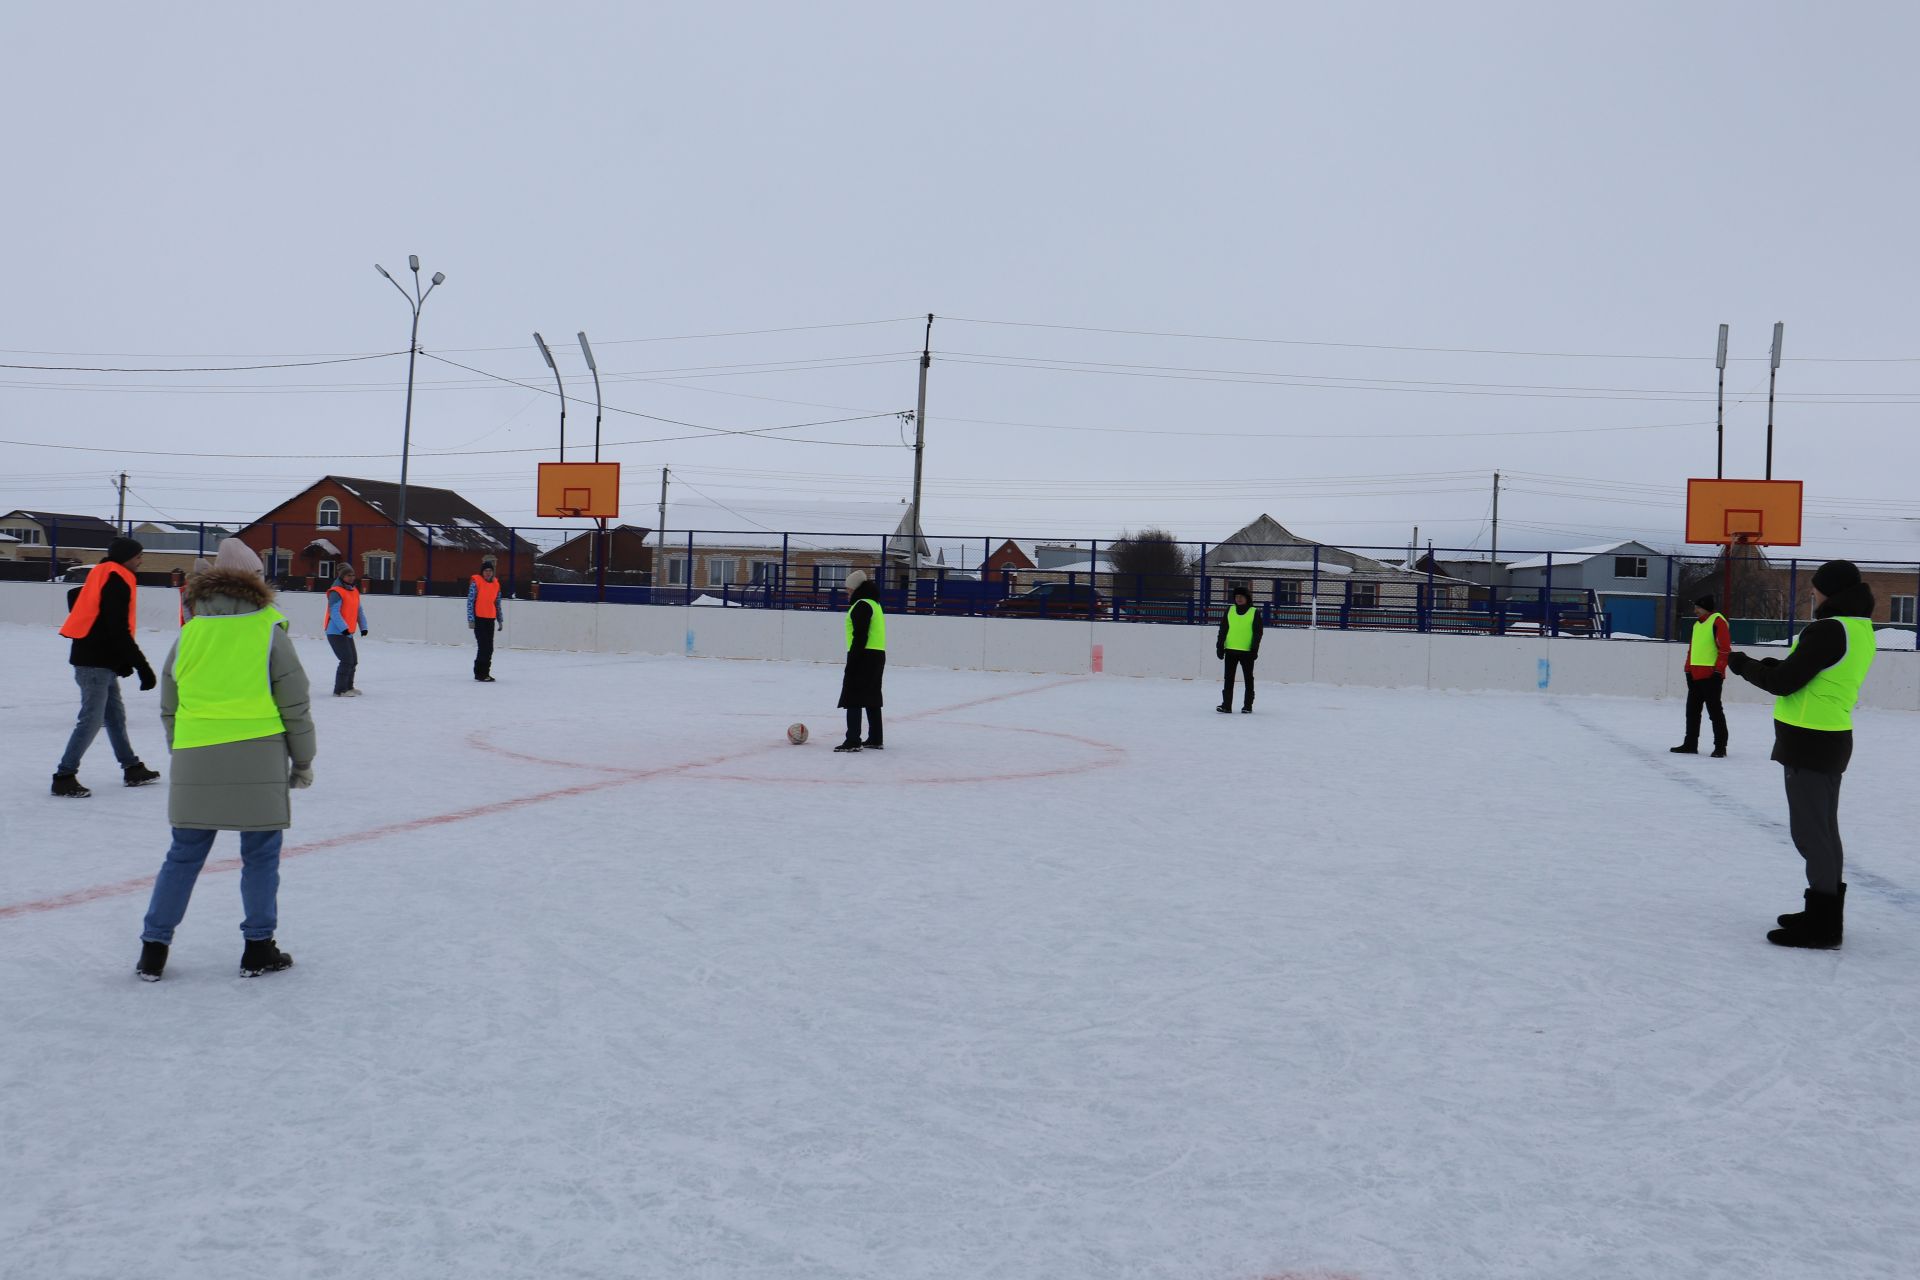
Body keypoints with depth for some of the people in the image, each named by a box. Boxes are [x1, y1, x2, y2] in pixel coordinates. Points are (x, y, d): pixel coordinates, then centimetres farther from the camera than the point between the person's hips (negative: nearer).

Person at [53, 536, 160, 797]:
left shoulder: (102, 576, 14)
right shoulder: (117, 581, -15)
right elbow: (119, 630, -21)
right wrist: (142, 665, -20)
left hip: (100, 660, 10)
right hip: (96, 663, -10)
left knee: (115, 715, 16)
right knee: (92, 719, -9)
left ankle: (132, 769, 24)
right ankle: (64, 776, -6)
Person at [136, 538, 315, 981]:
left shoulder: (189, 634, 7)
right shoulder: (269, 634, -4)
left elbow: (169, 710, 14)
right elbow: (296, 707, -2)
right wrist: (302, 762, 8)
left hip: (196, 762, 3)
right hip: (258, 761, -3)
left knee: (184, 855, 13)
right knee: (260, 855, 8)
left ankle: (154, 949, 16)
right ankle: (258, 949, 13)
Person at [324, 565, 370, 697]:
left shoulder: (354, 591, 14)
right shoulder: (336, 592, -13)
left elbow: (359, 610, 17)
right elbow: (334, 612, -21)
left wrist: (363, 626, 8)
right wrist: (343, 628, -27)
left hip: (347, 633, 9)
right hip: (336, 633, -9)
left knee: (353, 661, 17)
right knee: (347, 661, -15)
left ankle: (348, 687, 33)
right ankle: (339, 690, -9)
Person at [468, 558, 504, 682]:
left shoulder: (496, 584, 10)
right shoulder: (476, 582, -7)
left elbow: (497, 603, 16)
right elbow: (470, 601, -9)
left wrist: (500, 620, 15)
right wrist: (471, 619, -13)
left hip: (490, 620, 6)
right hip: (479, 619, -6)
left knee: (489, 648, 9)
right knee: (483, 646, -9)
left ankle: (484, 672, 19)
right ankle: (480, 673, -2)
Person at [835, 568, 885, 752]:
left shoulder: (862, 605, -13)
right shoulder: (874, 603, 18)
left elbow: (860, 636, -20)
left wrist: (851, 662, -20)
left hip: (864, 656, -10)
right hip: (878, 656, 10)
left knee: (853, 699, -7)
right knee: (872, 699, 16)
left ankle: (853, 741, -10)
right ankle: (875, 739, 22)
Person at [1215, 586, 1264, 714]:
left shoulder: (1254, 613, -1)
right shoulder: (1229, 610, 6)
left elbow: (1258, 632, -2)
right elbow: (1223, 630, 7)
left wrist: (1254, 649, -9)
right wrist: (1220, 646, 1)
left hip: (1247, 651, -2)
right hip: (1230, 650, 2)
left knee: (1248, 679, 7)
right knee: (1229, 679, 4)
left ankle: (1248, 705, 14)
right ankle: (1226, 704, 8)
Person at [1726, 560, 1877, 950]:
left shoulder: (1828, 630, -19)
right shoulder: (1861, 630, 11)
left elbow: (1784, 682, -17)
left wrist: (1744, 665, -1)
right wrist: (1773, 666, 10)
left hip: (1809, 743, -10)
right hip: (1831, 740, 10)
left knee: (1810, 832, -5)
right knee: (1824, 830, 17)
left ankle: (1822, 927, -1)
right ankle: (1825, 914, 27)